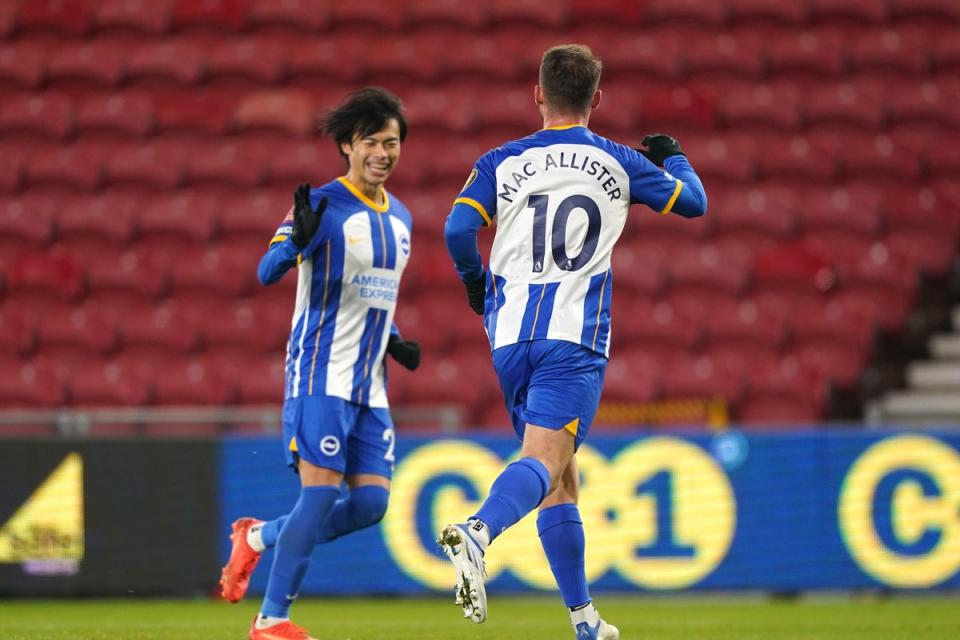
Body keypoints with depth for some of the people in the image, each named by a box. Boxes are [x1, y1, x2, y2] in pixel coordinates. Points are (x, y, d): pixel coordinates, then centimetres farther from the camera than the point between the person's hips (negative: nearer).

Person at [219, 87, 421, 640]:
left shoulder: (400, 218, 15)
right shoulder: (323, 205, -8)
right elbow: (268, 271, -20)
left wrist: (394, 344, 10)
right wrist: (299, 238, -40)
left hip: (369, 386, 7)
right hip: (320, 373, -7)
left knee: (372, 502, -1)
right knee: (321, 493, -13)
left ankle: (259, 537, 20)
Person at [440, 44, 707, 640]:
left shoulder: (501, 163, 7)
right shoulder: (619, 163, 7)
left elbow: (458, 229, -6)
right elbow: (693, 202, 19)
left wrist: (475, 284, 13)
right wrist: (675, 158, 40)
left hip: (511, 334, 3)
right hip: (577, 335, -3)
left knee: (559, 478, 13)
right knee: (544, 462, -16)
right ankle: (477, 533, -47)